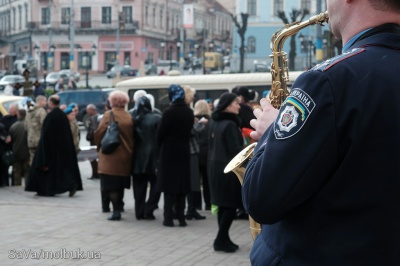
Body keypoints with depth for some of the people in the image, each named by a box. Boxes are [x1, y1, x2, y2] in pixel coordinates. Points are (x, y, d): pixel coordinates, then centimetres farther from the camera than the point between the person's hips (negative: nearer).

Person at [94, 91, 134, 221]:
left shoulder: (109, 115, -9)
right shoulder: (129, 117, 4)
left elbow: (99, 133, -10)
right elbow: (132, 136, 4)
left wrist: (99, 146, 8)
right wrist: (129, 149, 14)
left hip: (111, 156, -5)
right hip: (125, 156, 5)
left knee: (111, 185, -3)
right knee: (120, 183, 19)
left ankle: (116, 211, -9)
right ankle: (119, 206, 29)